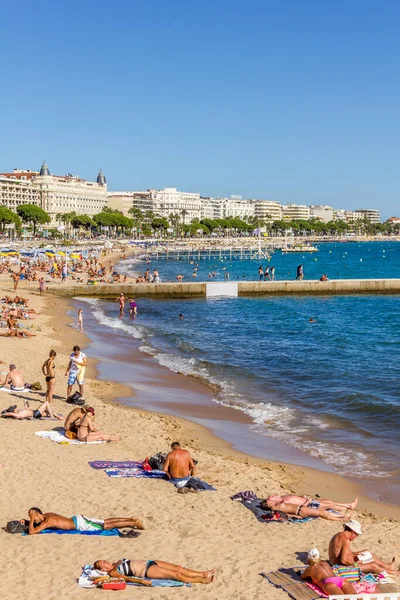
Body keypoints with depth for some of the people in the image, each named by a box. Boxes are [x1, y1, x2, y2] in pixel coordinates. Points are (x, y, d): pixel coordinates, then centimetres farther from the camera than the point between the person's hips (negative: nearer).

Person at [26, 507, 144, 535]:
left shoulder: (48, 521, -18)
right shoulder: (46, 515, 8)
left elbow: (31, 532, -25)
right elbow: (36, 523, 30)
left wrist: (31, 520, -17)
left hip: (80, 524, -8)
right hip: (78, 519, 8)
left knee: (108, 526, -7)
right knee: (106, 522, 14)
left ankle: (133, 523, -8)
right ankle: (130, 519, 16)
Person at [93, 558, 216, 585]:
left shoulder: (118, 562, 17)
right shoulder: (113, 572, -7)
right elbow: (126, 578, -20)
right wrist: (140, 581, -31)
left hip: (148, 562, 8)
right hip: (146, 571, -8)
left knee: (178, 568, -6)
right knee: (176, 574, -16)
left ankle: (204, 574, -9)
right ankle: (203, 580, -15)